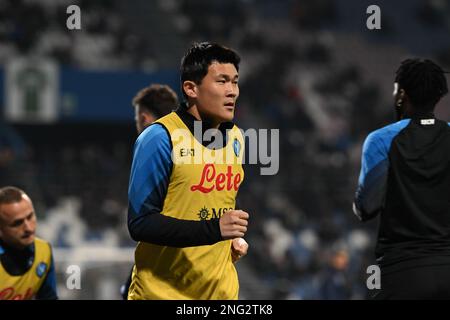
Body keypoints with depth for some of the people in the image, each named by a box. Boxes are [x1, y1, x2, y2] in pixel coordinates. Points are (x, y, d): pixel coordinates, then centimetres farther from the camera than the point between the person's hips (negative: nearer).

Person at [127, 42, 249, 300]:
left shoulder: (236, 138, 7)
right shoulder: (159, 138, -15)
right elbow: (140, 223, -20)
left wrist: (234, 237, 5)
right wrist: (212, 230, -27)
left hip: (222, 289, 6)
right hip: (162, 291, -6)